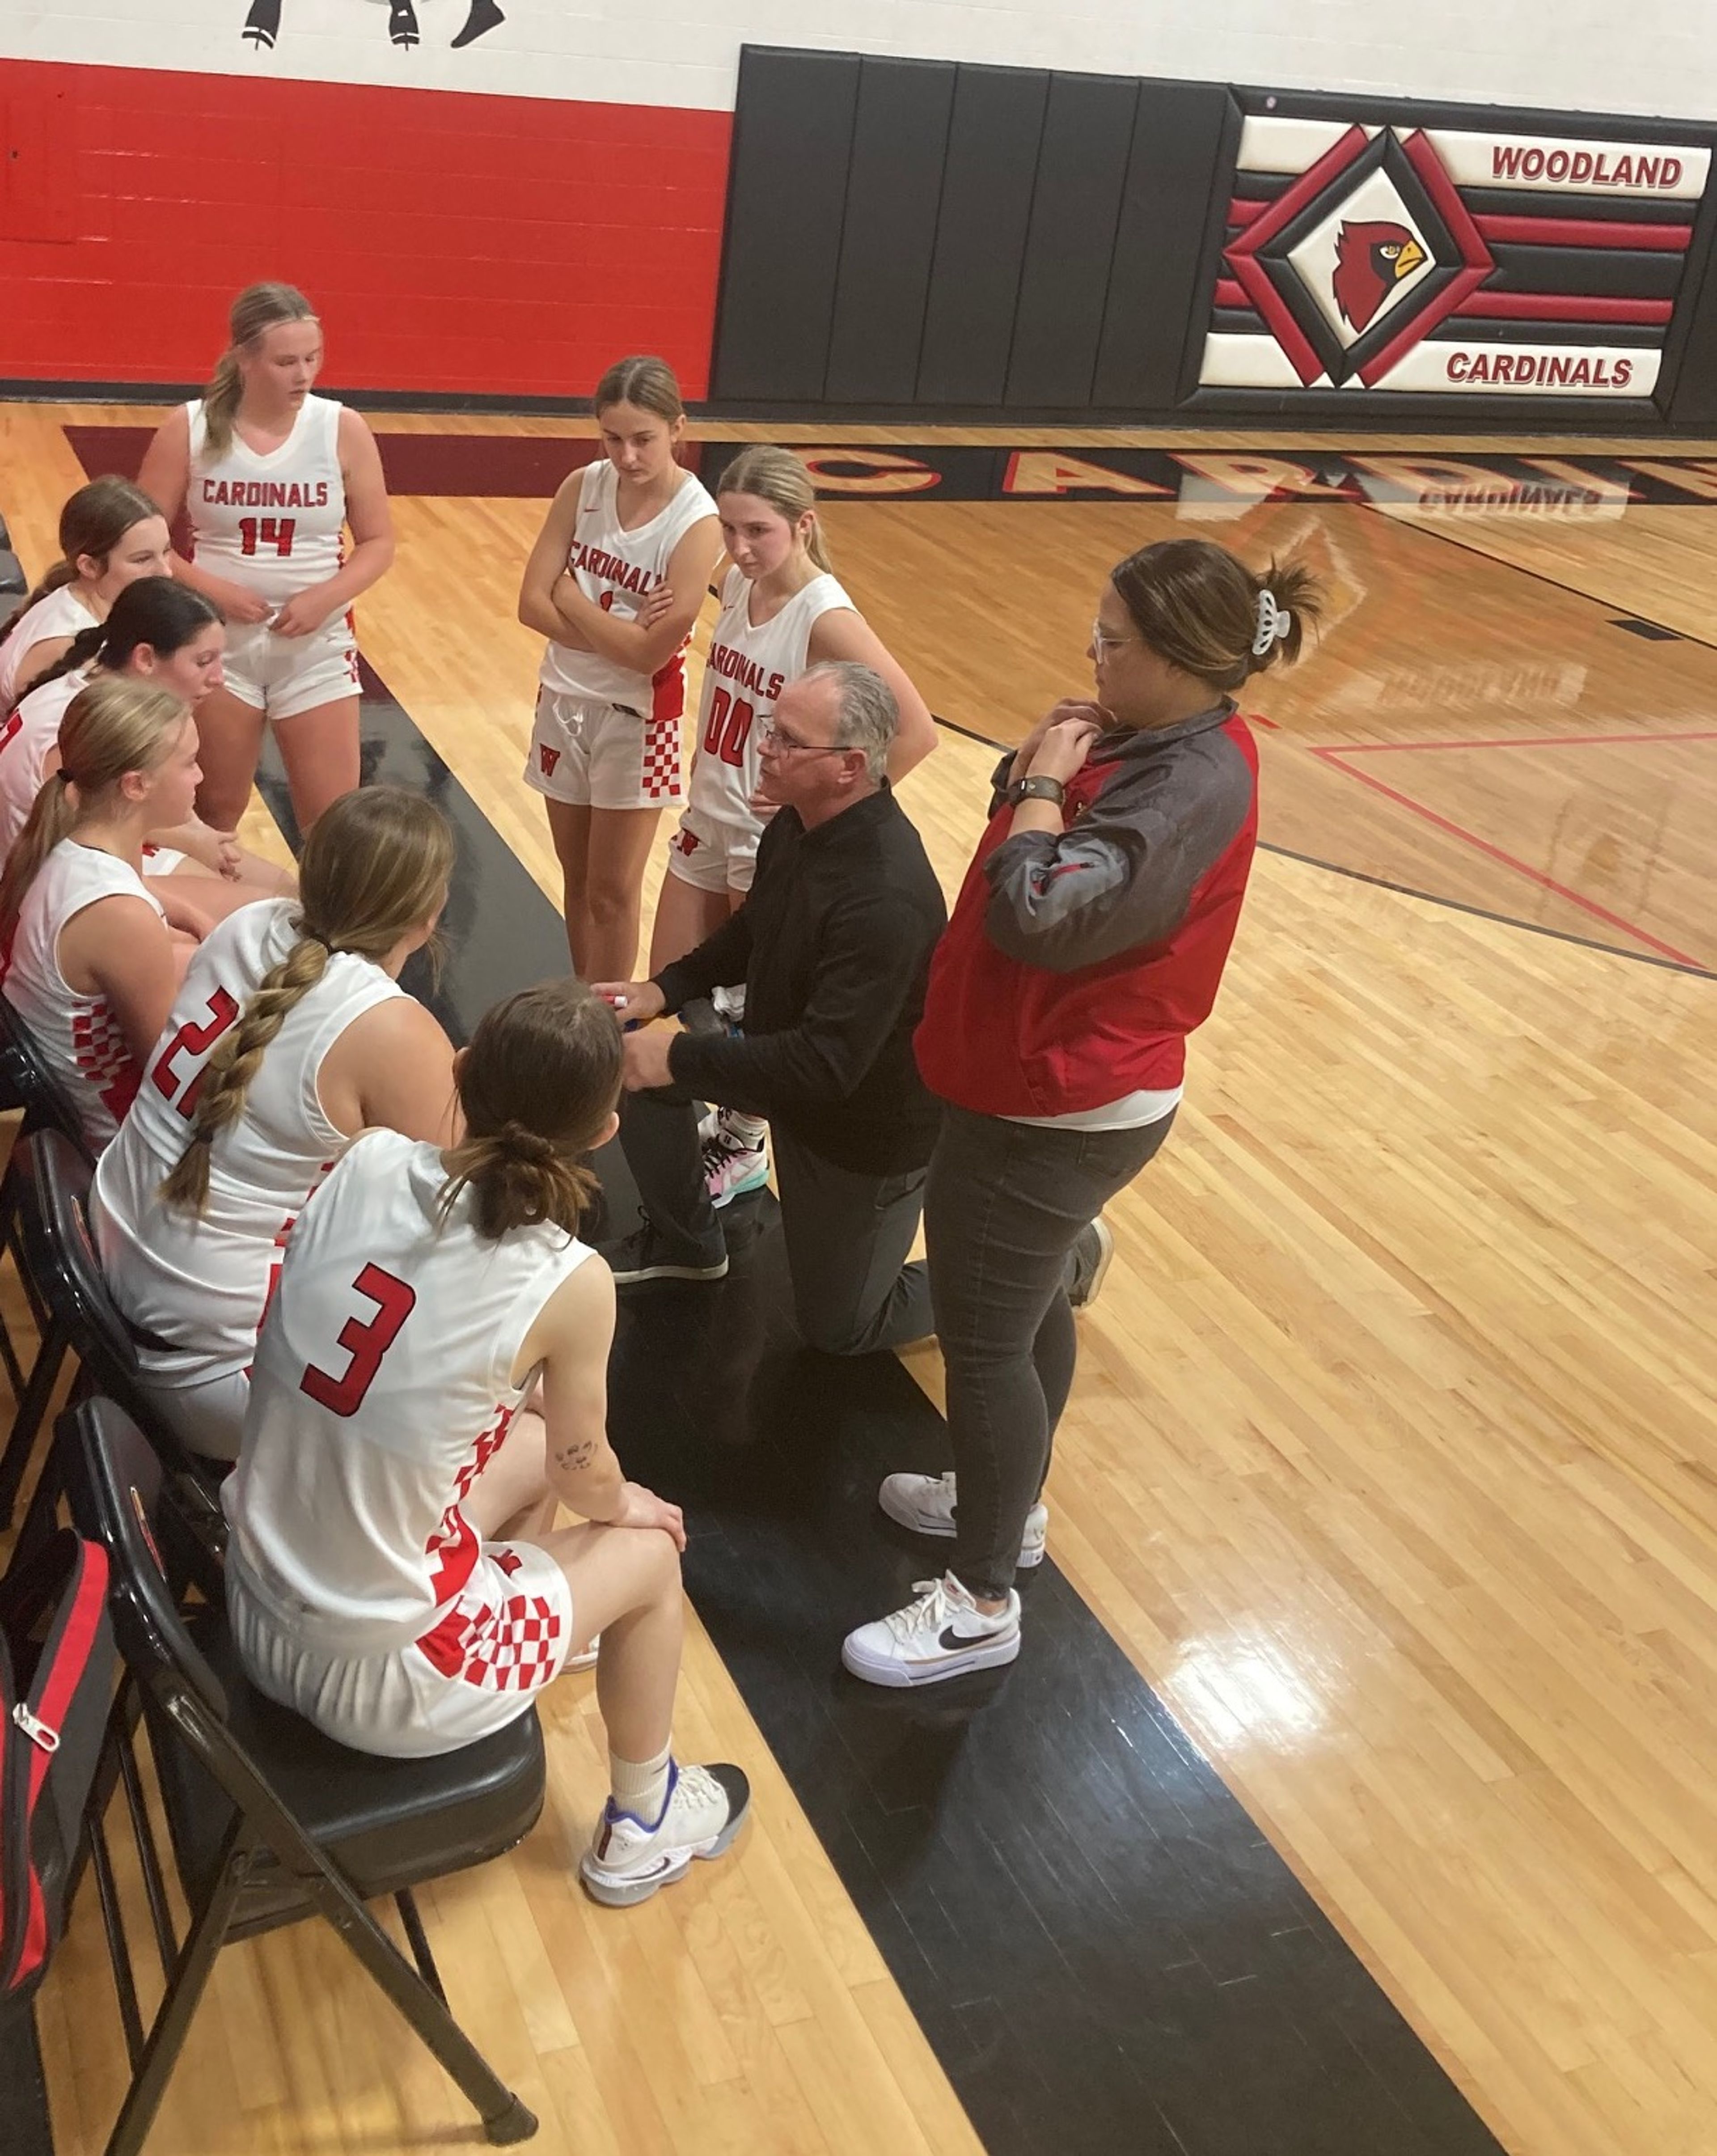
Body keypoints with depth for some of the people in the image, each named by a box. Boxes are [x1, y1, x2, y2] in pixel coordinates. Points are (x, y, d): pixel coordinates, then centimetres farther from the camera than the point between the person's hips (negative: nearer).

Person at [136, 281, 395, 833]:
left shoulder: (343, 429, -6)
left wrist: (324, 598, -18)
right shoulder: (190, 429, -7)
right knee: (213, 814, 14)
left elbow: (378, 543, -1)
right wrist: (211, 590, -19)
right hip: (218, 643, 0)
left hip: (317, 647, 0)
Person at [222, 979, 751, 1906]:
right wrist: (627, 1505, 20)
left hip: (252, 1614, 5)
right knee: (647, 1552, 18)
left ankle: (525, 1625, 50)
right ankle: (639, 1829, 40)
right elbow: (585, 1474, -2)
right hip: (370, 1679, -5)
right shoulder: (568, 1282, -21)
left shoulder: (367, 1162, -9)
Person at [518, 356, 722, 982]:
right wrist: (618, 632, -19)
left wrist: (571, 596, -13)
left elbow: (650, 654, -22)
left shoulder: (697, 523, -19)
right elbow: (533, 603, -8)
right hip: (564, 701, 5)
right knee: (576, 880, 17)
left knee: (612, 891, 6)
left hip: (637, 717, -5)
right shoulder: (583, 487, -5)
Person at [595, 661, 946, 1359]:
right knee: (634, 1059, 3)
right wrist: (664, 989, -2)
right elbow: (754, 931, 11)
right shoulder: (798, 822, -10)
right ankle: (684, 1240, 27)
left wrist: (679, 1058, -30)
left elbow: (826, 1065, -36)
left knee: (838, 1328, 8)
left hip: (868, 1127, -8)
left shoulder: (886, 897, -38)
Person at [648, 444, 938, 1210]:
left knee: (754, 1008, 10)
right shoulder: (736, 585, -2)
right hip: (708, 819, 7)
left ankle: (744, 1145, 33)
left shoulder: (825, 618, -23)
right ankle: (728, 1107, 39)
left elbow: (916, 730, -26)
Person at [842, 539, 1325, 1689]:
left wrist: (1043, 786, -22)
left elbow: (1043, 914, -36)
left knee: (983, 1339, 2)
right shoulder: (1161, 742, 3)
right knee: (1027, 1310, 24)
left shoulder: (1191, 787, -28)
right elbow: (1020, 811, 11)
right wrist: (1038, 764, -8)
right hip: (1064, 1092, 10)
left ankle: (982, 1604, 17)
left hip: (1057, 1113, -10)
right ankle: (1012, 1504, 45)